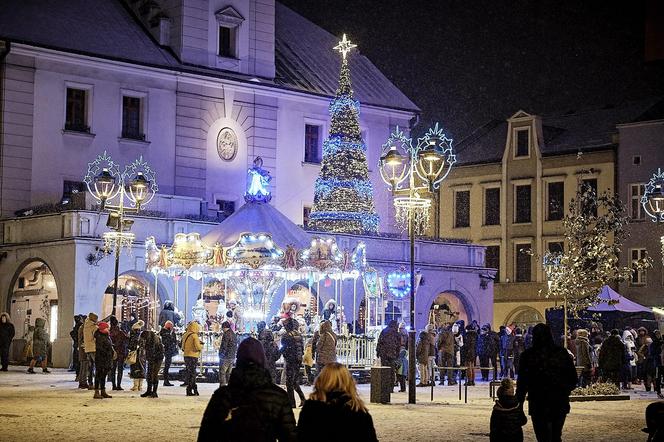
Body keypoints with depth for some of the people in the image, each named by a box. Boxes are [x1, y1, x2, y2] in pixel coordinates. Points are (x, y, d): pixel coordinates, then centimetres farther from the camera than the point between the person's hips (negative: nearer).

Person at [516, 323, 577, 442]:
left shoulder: (528, 355, -8)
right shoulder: (562, 353, -1)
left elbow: (522, 383, -6)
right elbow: (573, 379, 4)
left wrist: (518, 405, 1)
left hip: (539, 405, -3)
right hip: (561, 404, 3)